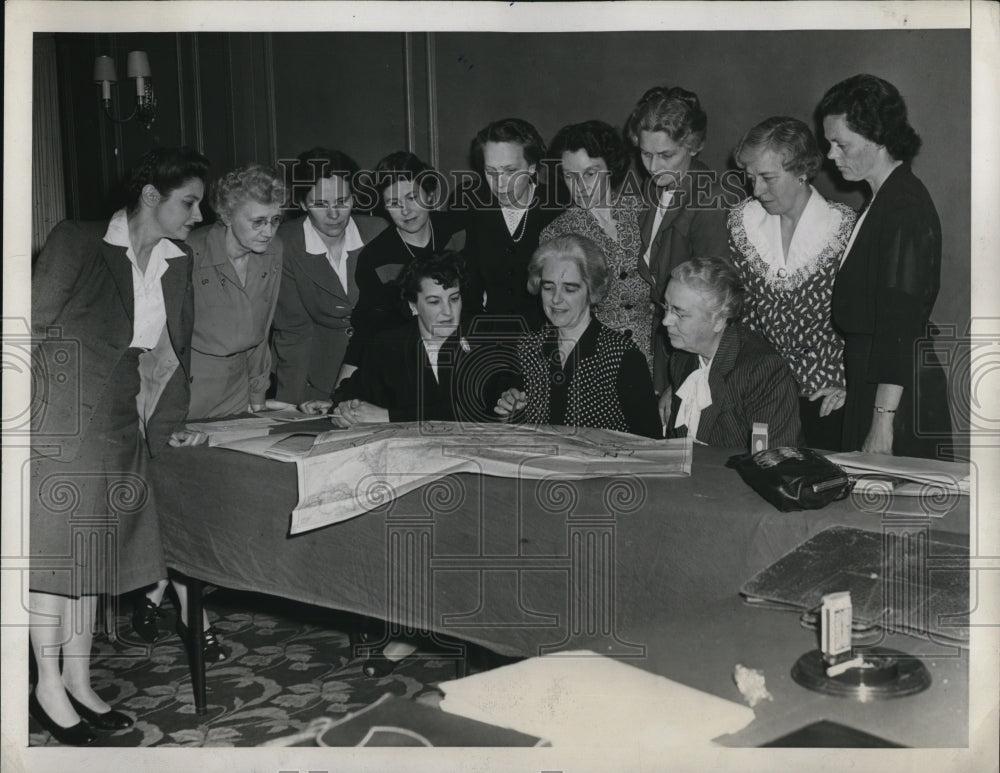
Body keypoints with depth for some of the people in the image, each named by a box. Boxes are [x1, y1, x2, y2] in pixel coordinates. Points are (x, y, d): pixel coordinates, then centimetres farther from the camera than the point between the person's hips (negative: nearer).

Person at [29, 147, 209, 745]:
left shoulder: (178, 263, 9)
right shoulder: (78, 244, -9)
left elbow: (173, 351, 14)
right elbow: (33, 324, -8)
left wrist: (170, 425, 8)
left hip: (120, 423, 6)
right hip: (61, 420, -6)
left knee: (94, 545, 12)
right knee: (54, 544, 1)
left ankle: (79, 682, 23)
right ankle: (50, 689, 13)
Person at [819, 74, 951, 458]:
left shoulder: (904, 206, -15)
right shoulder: (883, 201, 14)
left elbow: (902, 323, -20)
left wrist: (883, 419, -20)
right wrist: (841, 384, 15)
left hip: (898, 396, -9)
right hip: (867, 381, 9)